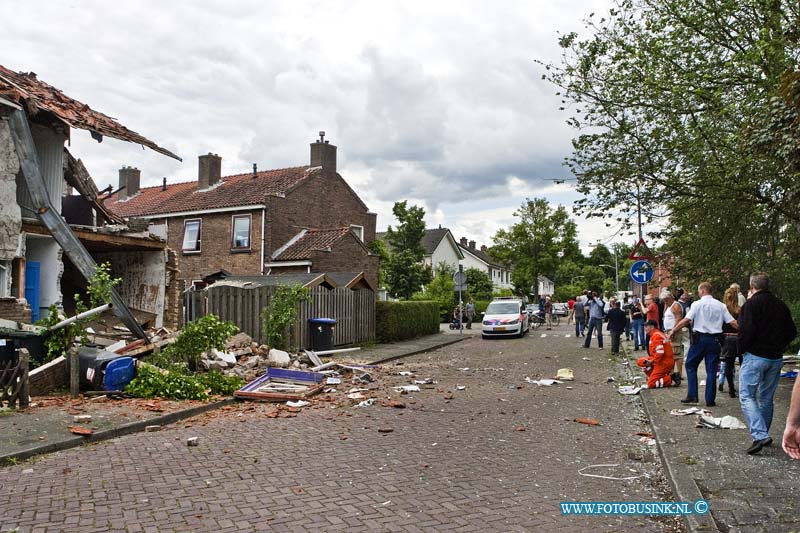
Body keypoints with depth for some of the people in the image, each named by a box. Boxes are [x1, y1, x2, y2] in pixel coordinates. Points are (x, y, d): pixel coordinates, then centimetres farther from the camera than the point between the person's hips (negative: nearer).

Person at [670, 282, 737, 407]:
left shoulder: (697, 304, -6)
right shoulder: (721, 305, 6)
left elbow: (686, 320, -14)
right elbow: (732, 322, 4)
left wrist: (673, 331, -7)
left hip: (700, 338, -3)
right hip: (714, 339, 4)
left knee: (690, 365, 11)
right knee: (711, 370, 7)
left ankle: (692, 396, 5)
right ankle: (710, 400, 9)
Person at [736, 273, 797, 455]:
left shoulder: (751, 304, -12)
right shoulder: (780, 305, 9)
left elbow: (746, 331, -20)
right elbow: (791, 332, 13)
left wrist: (741, 349, -5)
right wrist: (778, 347, 19)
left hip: (755, 356, -7)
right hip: (776, 358, 7)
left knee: (747, 396, -6)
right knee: (766, 398, 16)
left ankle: (759, 435, -19)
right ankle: (763, 434, 25)